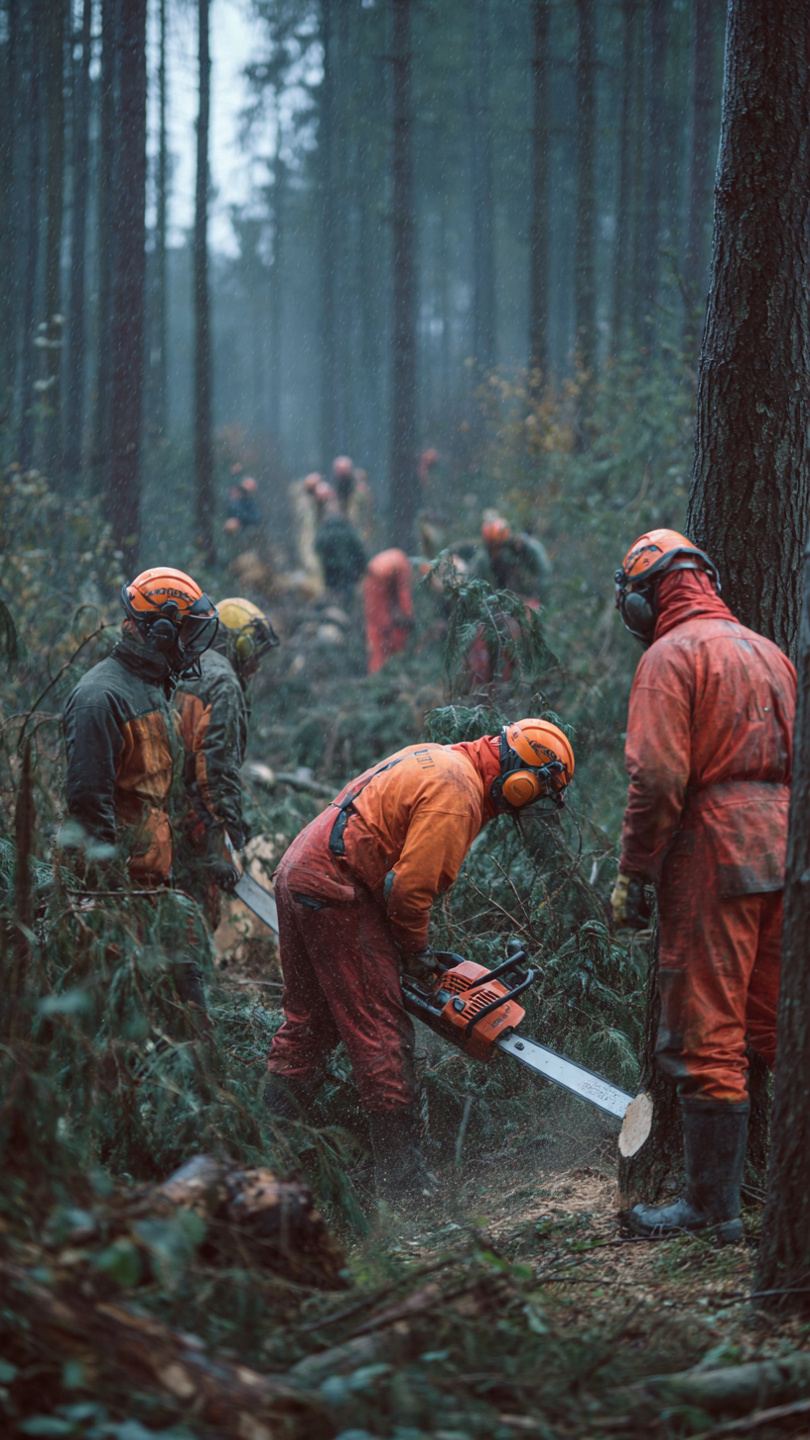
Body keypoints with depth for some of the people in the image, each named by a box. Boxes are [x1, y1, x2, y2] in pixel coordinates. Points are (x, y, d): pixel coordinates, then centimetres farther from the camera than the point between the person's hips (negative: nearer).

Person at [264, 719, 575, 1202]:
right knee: (382, 1033, -6)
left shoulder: (437, 760, 15)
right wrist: (417, 954, -2)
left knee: (309, 1020, 19)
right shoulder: (456, 793, -16)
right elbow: (410, 887, -20)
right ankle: (404, 1180, -3)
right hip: (336, 892, -10)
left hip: (298, 873, 10)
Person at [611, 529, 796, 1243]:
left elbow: (657, 778, -15)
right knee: (773, 1033, 13)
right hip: (783, 853, 8)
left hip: (715, 858, -8)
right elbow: (795, 761, 19)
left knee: (706, 1041, -4)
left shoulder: (671, 656, -7)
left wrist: (632, 874, -9)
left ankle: (714, 1206, -3)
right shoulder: (770, 654, 17)